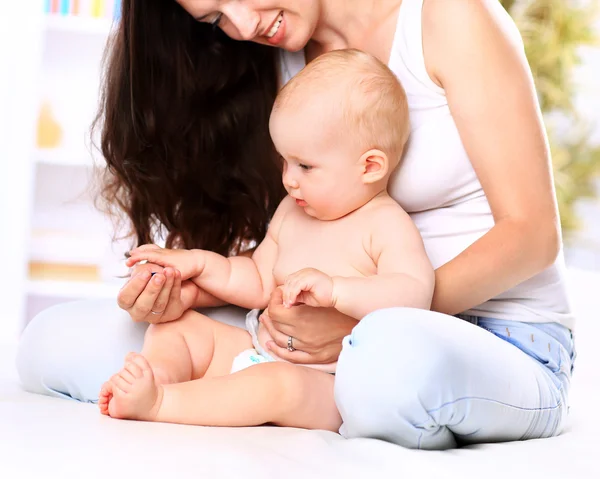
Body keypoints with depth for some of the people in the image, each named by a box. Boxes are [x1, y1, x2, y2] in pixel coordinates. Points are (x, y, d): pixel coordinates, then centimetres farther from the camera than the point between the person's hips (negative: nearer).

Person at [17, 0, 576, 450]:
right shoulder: (279, 65, 10)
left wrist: (367, 323, -23)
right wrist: (187, 287, -12)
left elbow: (532, 232, -12)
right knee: (53, 338, -5)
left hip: (505, 346, -5)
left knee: (394, 355, -44)